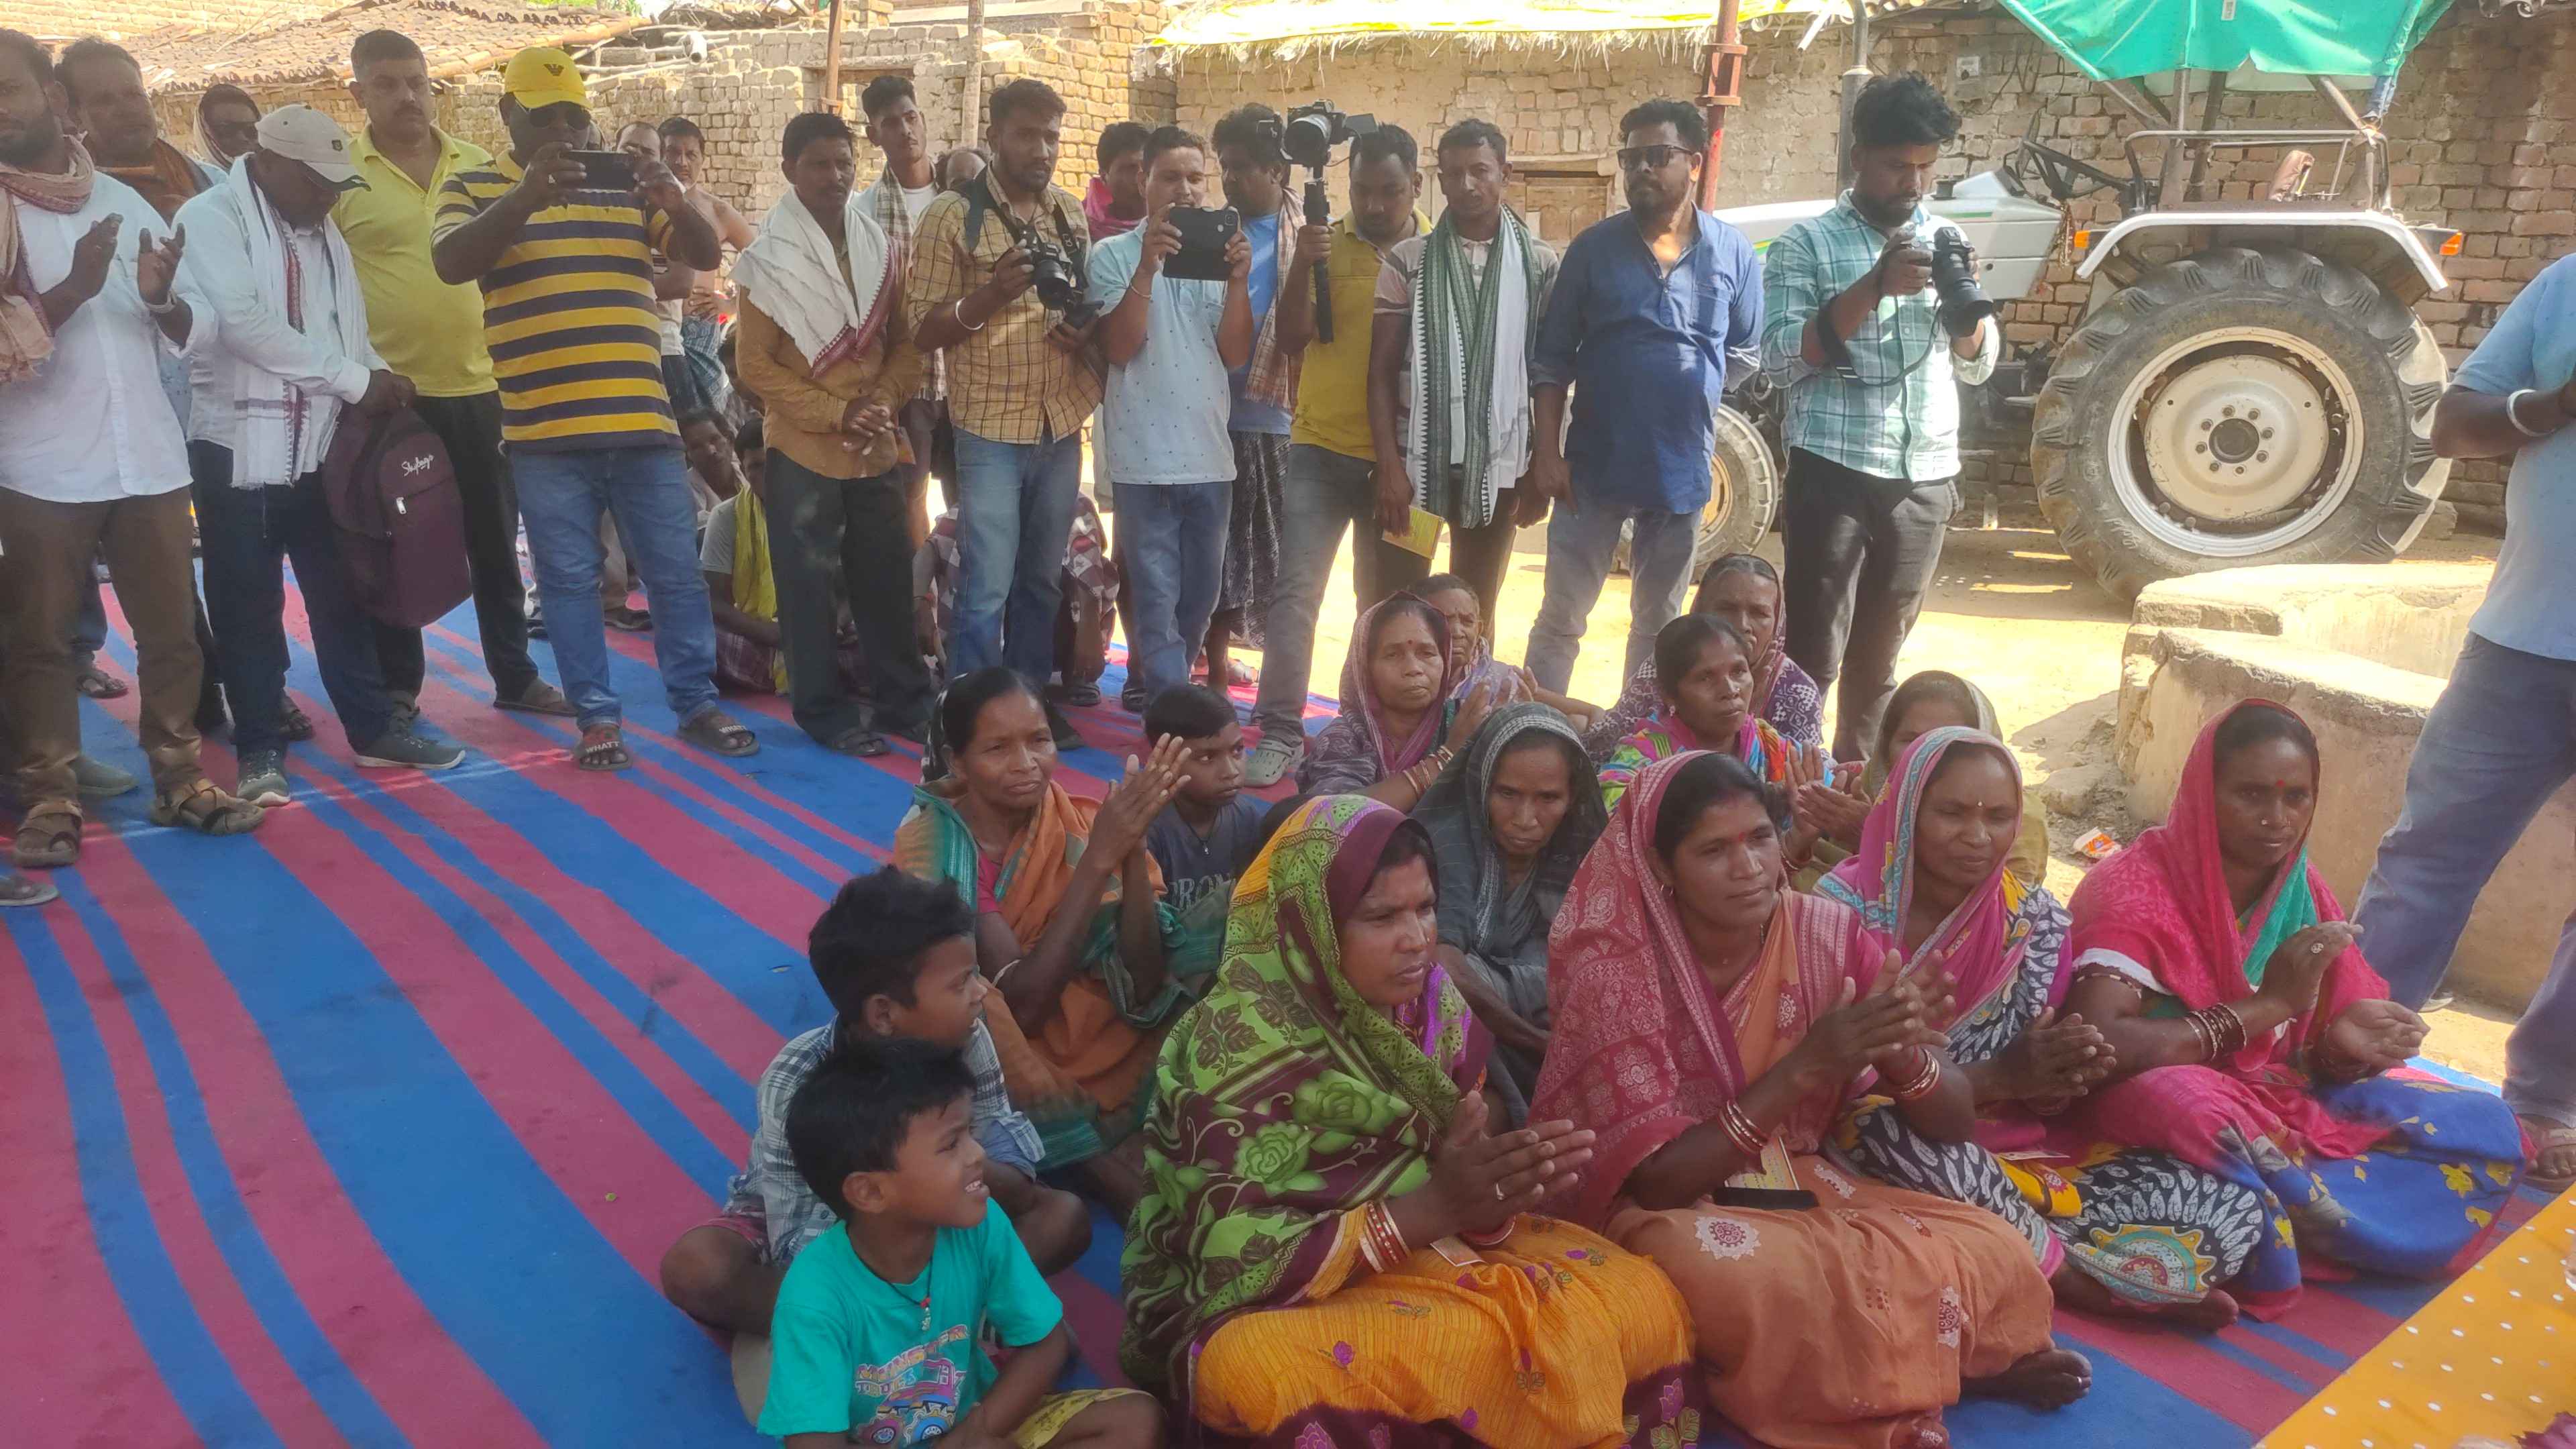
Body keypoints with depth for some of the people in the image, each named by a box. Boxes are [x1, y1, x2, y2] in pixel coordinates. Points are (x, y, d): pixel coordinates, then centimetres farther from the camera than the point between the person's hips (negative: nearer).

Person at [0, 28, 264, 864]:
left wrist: (161, 299, -12)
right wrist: (72, 290, -22)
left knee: (171, 629, 8)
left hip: (149, 458, 3)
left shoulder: (127, 202, 10)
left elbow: (196, 334, 9)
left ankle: (178, 779, 19)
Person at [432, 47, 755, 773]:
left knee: (676, 572, 8)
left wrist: (676, 202, -18)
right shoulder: (473, 187, 4)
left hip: (642, 419, 2)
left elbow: (705, 256, 4)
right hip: (544, 430, -2)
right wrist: (525, 200, -28)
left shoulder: (627, 185, 12)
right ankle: (597, 716, 15)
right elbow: (450, 263, -14)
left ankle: (696, 704, 19)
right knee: (569, 578, 5)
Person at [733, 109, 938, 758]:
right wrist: (835, 414, -15)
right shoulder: (769, 259, -6)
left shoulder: (882, 248, 7)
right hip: (803, 447, -4)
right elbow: (755, 363, -9)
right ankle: (826, 710, 14)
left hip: (878, 446, 4)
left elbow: (905, 341, 10)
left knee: (888, 577, 10)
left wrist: (883, 400, -9)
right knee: (810, 585, 4)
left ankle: (905, 698, 22)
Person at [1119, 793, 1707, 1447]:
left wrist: (1492, 1188, -23)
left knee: (1643, 1302, -14)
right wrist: (1433, 1207, -30)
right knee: (1250, 1370, -40)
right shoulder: (1233, 1049, -20)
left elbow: (1467, 1205, 3)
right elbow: (1243, 1263, -23)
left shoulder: (1431, 1007, -1)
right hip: (1263, 1304, -5)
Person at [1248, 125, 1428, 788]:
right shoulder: (1326, 244, 1)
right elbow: (1291, 341, -5)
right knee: (1295, 591, -7)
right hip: (1321, 448, 0)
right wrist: (1301, 266, -19)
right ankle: (1280, 735, -4)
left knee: (1388, 601, 11)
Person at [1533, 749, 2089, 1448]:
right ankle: (1939, 1365, -9)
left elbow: (1955, 1123, -3)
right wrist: (1805, 1068, -30)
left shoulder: (1829, 935, -8)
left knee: (1996, 1257, -19)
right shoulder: (1613, 973, -20)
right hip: (1670, 1210, -3)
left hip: (1802, 1188, 4)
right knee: (1742, 1278, -37)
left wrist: (1902, 1051, -27)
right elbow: (1660, 1180, -22)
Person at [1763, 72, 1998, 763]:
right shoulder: (1806, 244, -1)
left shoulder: (1946, 240, 12)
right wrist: (1872, 288, -21)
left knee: (1878, 657, 13)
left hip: (1926, 479, 5)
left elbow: (1978, 365, 12)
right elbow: (1782, 357, -13)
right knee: (1812, 655, -5)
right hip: (1833, 474, -4)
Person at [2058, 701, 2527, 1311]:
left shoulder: (2301, 894, 2)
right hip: (2149, 1103, -7)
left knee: (2487, 1127, -4)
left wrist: (2339, 1046, -19)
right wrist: (2266, 1005, -25)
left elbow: (2297, 1059, 6)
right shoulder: (2135, 888, -17)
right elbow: (2095, 1045, -30)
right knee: (2195, 1108, -41)